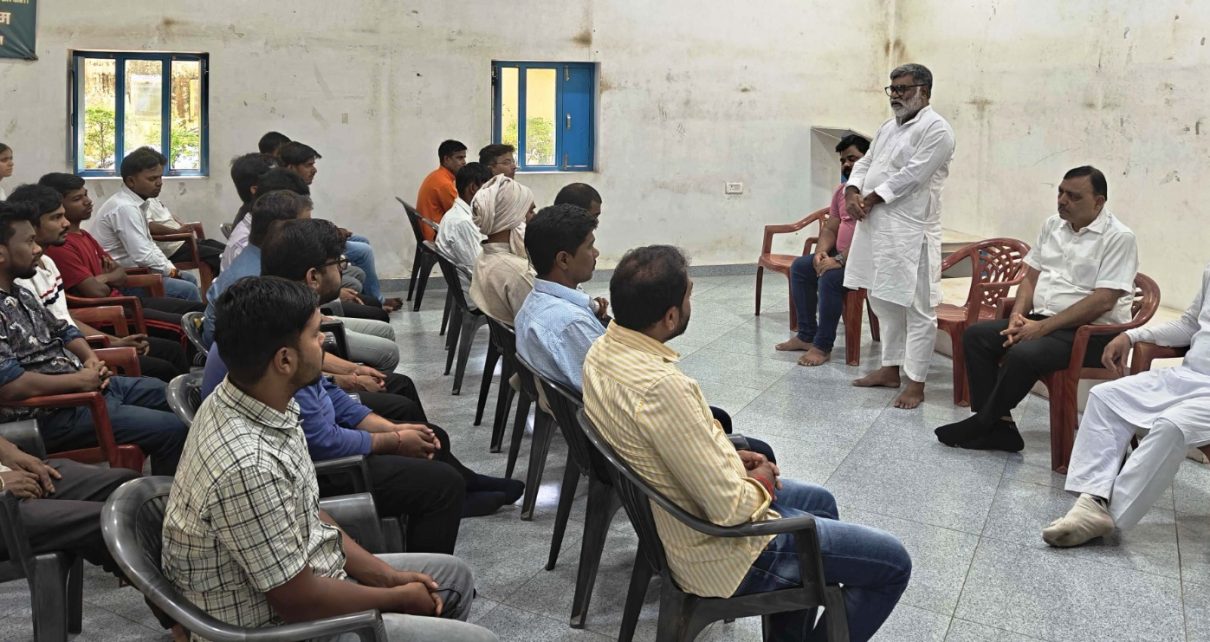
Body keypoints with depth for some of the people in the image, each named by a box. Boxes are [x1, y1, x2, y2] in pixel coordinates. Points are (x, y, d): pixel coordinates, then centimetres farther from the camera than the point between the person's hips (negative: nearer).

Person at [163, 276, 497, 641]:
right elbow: (298, 600, -25)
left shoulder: (260, 402, -6)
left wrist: (388, 576, 4)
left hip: (305, 574, 9)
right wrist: (400, 597, -9)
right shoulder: (247, 465, -34)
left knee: (454, 577, 18)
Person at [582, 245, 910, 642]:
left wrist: (727, 457, 4)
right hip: (723, 553, -9)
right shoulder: (661, 386, -35)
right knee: (893, 565, 3)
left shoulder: (603, 351, -6)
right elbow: (730, 509, -30)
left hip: (673, 521, 9)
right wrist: (762, 483, -9)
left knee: (819, 502, 31)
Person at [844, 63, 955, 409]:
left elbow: (911, 176, -18)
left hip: (910, 231, -9)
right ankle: (890, 368, 28)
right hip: (876, 226, 9)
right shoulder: (888, 128, 18)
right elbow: (864, 163, 16)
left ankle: (916, 382, 0)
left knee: (917, 308, -4)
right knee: (884, 302, 16)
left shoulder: (936, 129, -9)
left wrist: (869, 199, -13)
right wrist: (852, 193, -4)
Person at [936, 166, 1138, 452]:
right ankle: (999, 427, -10)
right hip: (1041, 320, 8)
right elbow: (1031, 276, 16)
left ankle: (982, 423, -12)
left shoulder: (1119, 237, -10)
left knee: (1023, 354, -32)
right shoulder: (1052, 225, 13)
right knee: (975, 336, -8)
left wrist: (1043, 327, -21)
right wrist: (1018, 315, -5)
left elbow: (1103, 300, -19)